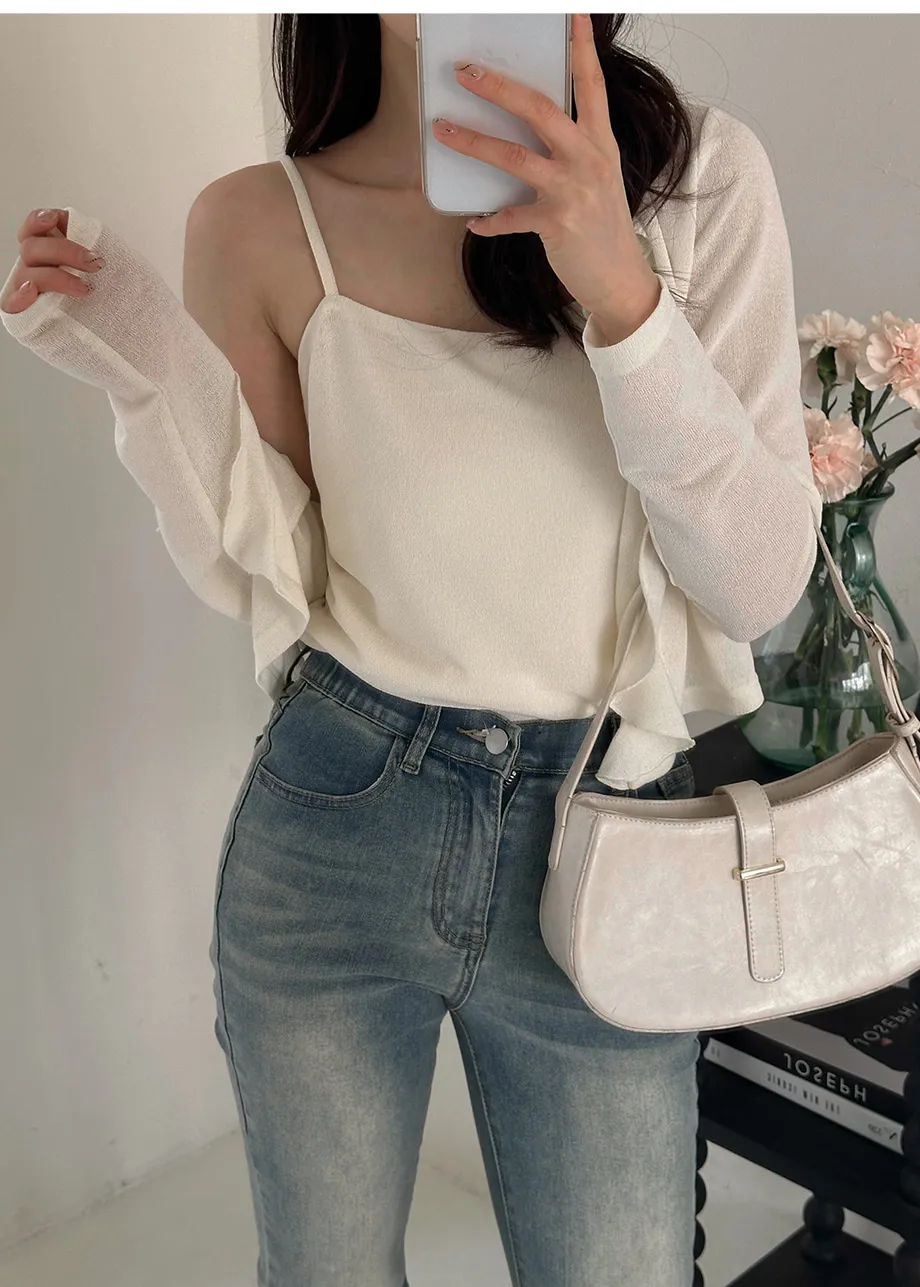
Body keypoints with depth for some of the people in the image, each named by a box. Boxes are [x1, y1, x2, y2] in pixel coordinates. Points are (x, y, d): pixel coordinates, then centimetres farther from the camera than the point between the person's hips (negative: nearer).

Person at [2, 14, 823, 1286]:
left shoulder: (700, 170, -6)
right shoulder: (262, 224, -5)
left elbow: (761, 586, -12)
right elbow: (267, 583, 1)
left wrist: (621, 290, -24)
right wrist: (152, 371, -13)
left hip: (601, 838, 0)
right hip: (332, 825, 1)